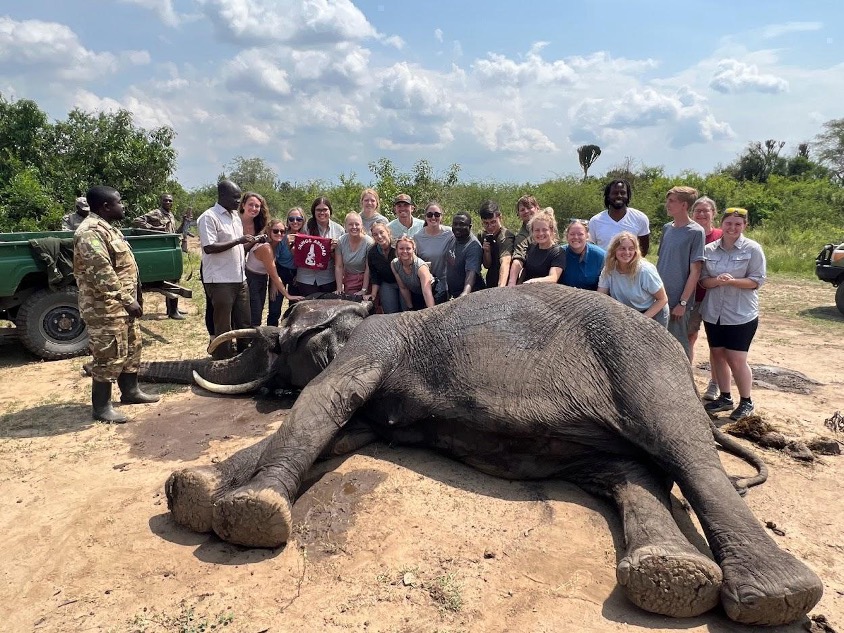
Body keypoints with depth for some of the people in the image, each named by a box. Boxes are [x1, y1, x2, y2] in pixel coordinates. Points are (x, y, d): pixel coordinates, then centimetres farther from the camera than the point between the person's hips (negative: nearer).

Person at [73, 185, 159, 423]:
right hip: (106, 307, -11)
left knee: (132, 348, 19)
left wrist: (132, 299, 20)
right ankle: (101, 407, 8)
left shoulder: (106, 228, 15)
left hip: (121, 304, 11)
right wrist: (128, 301, -23)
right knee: (109, 356, -3)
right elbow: (103, 273, -26)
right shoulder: (91, 231, -19)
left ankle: (130, 391, 33)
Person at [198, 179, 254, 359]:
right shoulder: (209, 217, -10)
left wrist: (252, 242, 5)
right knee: (223, 327, 1)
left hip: (240, 279, 8)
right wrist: (238, 241, -19)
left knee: (244, 324, 12)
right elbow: (209, 247, -18)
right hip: (220, 281, -8)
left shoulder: (235, 217, 15)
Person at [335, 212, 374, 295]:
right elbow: (338, 267, -5)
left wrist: (364, 290, -16)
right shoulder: (341, 241, -8)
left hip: (366, 279, -3)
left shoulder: (369, 242, -17)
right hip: (348, 280, 3)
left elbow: (368, 269, -15)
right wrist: (339, 289, -10)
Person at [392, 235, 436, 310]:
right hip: (413, 294, 4)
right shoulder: (394, 264, -19)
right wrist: (410, 308, -7)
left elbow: (427, 293, -45)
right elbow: (403, 288, -9)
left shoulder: (421, 266, -34)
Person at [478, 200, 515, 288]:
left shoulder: (506, 236, -19)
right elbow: (487, 265, 4)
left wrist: (501, 287, -49)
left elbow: (505, 262, -34)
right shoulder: (482, 236, 1)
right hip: (490, 285, 6)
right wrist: (486, 251, -16)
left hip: (506, 285, -6)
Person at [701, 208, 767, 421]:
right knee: (717, 355, 11)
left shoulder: (753, 249, -5)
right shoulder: (709, 249, 3)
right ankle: (725, 398, 27)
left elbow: (757, 280, -8)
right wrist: (716, 281, -18)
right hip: (713, 313, 4)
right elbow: (702, 279, 3)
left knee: (736, 360, -4)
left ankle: (746, 402, 16)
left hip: (741, 315, -4)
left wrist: (732, 281, -24)